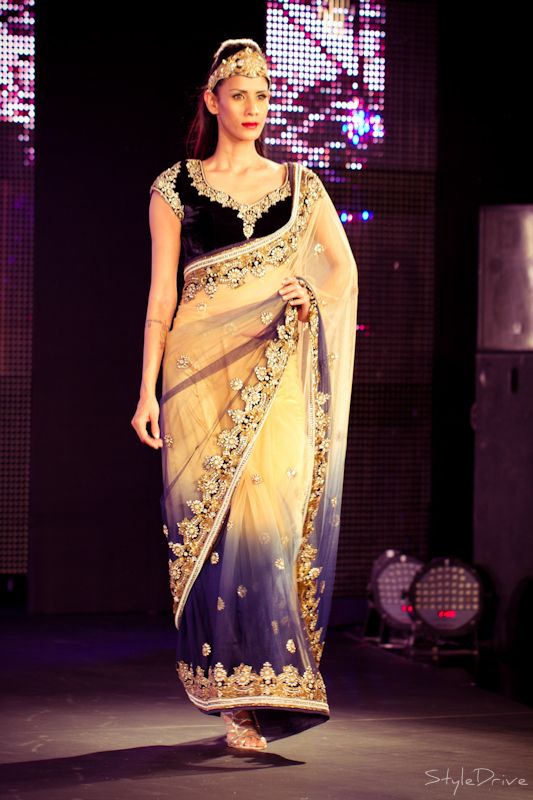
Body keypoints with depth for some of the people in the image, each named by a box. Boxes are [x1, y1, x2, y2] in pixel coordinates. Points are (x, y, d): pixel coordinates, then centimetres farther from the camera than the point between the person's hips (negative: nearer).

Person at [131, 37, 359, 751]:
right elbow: (162, 294, 5)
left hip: (277, 374, 1)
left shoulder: (298, 184, 14)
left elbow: (342, 269, 14)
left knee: (273, 520, -7)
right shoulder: (176, 188, 8)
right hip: (203, 371, -1)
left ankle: (267, 688, 3)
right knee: (215, 525, -7)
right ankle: (239, 695, -2)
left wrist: (309, 297, -8)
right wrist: (147, 390, -2)